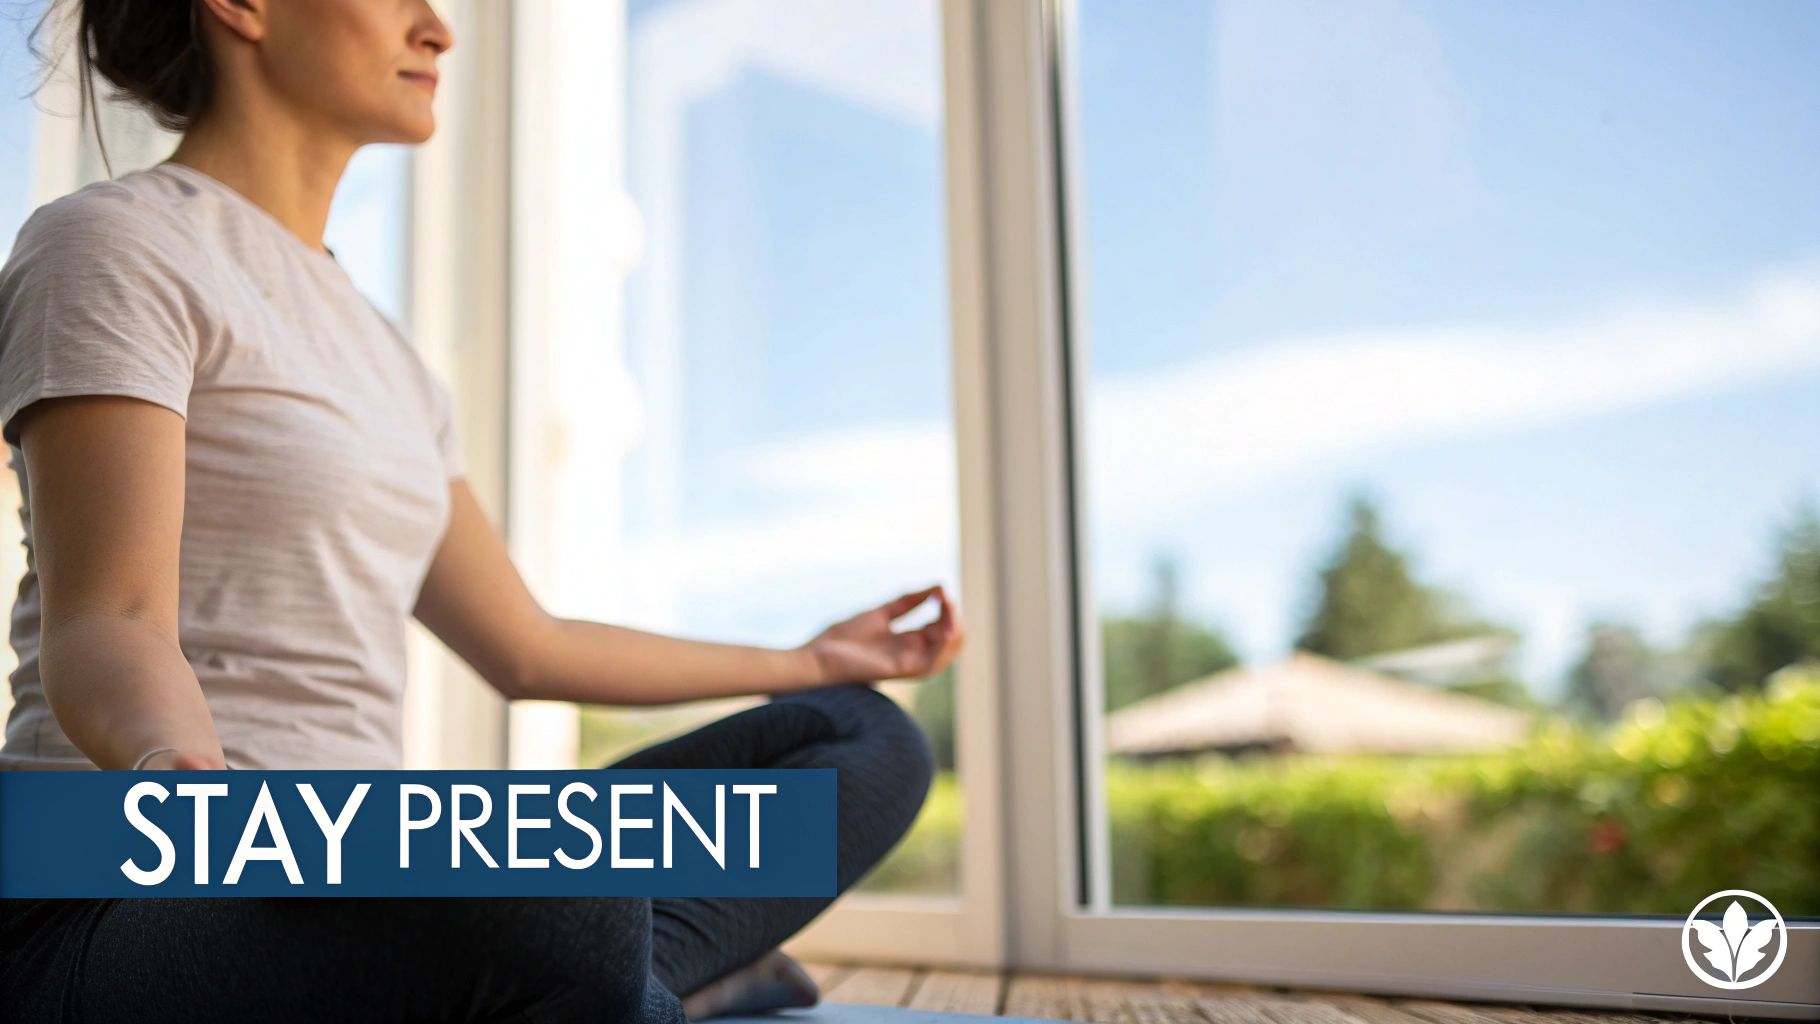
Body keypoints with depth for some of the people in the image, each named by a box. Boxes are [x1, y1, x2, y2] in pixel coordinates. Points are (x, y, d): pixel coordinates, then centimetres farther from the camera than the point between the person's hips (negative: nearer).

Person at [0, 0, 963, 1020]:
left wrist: (810, 662, 34)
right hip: (129, 905, -8)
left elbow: (526, 648, 23)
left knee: (872, 737, 3)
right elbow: (105, 626, -16)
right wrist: (181, 769, -41)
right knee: (557, 901, -41)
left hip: (362, 895, 8)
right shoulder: (112, 246, -4)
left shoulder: (377, 349, 20)